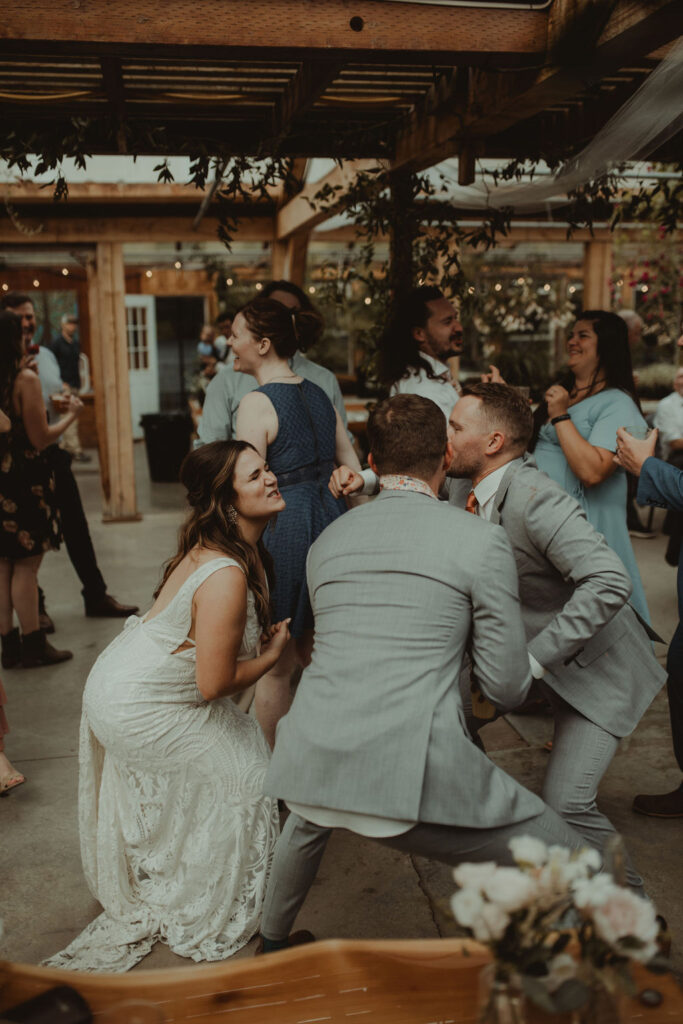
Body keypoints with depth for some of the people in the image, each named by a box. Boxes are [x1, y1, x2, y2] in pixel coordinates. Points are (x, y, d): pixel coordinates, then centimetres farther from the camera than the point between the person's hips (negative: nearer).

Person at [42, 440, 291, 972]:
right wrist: (272, 654, -13)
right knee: (237, 774, 0)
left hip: (126, 684, 9)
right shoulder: (225, 576, -33)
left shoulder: (226, 549, -3)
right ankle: (204, 925, 21)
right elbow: (214, 684, -28)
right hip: (136, 708, -9)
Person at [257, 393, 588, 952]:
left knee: (310, 819, 41)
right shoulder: (482, 539, 0)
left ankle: (273, 941, 58)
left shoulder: (327, 541, 15)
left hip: (310, 764, 6)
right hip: (416, 775, -5)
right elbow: (508, 689, 2)